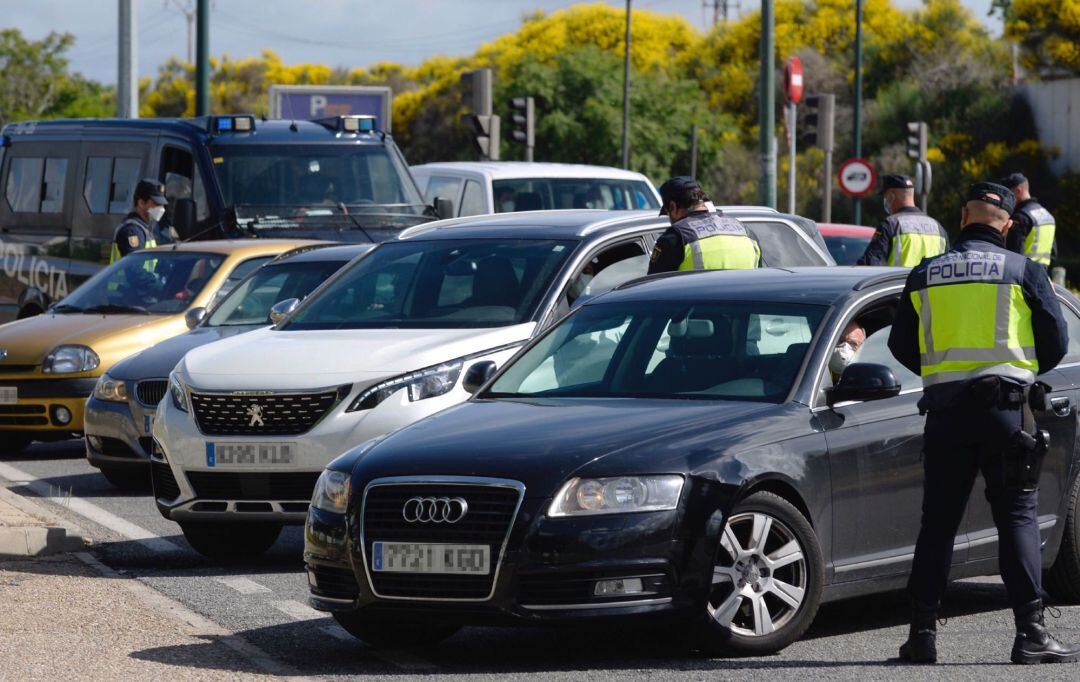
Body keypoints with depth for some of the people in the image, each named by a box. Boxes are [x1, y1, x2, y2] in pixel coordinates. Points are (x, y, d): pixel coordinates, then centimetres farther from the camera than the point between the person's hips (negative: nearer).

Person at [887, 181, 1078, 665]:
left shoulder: (925, 275, 9)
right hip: (1005, 405, -2)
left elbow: (901, 345, 13)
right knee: (1017, 516, -1)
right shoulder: (1023, 271, 2)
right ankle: (1030, 633, -8)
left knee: (938, 520, 7)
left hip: (944, 408, 2)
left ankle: (922, 632, 4)